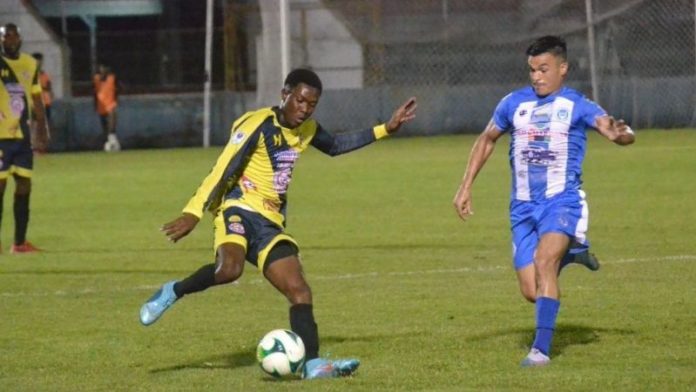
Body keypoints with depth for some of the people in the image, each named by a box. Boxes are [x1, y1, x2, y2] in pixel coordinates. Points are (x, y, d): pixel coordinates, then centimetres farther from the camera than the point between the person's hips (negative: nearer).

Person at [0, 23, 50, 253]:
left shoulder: (30, 64, 10)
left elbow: (37, 101, 17)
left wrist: (41, 132, 15)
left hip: (23, 136, 6)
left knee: (24, 187, 5)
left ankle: (20, 242, 10)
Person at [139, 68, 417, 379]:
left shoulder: (306, 129, 15)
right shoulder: (257, 125, -10)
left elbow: (335, 146, 36)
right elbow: (222, 170, -14)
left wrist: (385, 129, 33)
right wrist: (193, 213, -21)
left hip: (270, 224, 7)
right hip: (239, 210, -7)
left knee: (299, 291, -8)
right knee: (229, 268, -36)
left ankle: (313, 364, -13)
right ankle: (172, 293, -14)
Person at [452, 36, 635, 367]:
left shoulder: (576, 106, -3)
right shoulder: (514, 104, 8)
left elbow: (625, 135, -14)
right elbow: (486, 140, 24)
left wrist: (619, 134, -38)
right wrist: (465, 187, 19)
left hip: (562, 201, -4)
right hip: (523, 207, 4)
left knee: (544, 258, -31)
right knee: (532, 292, -1)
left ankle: (541, 348, -28)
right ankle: (568, 253, 33)